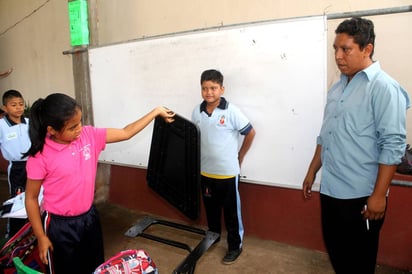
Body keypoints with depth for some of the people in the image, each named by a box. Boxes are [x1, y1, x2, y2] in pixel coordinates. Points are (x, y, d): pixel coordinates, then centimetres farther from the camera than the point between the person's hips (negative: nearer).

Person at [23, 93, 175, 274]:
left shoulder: (89, 135, -10)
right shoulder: (40, 157, -20)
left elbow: (126, 133, -4)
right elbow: (31, 198, -10)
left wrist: (156, 112, -6)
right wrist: (41, 237, -7)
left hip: (89, 217, 4)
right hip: (60, 225, -4)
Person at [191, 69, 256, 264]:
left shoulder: (231, 111, -14)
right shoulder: (197, 112, -1)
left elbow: (250, 133, -5)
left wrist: (239, 157, 1)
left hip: (227, 172, -4)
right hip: (205, 172, 5)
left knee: (231, 212, 10)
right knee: (211, 209, 21)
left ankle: (235, 246, 29)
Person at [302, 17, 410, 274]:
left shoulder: (384, 87, -13)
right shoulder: (337, 87, 9)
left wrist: (379, 195, -17)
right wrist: (312, 172, 15)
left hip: (361, 195, -6)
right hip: (330, 189, 7)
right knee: (335, 250, 20)